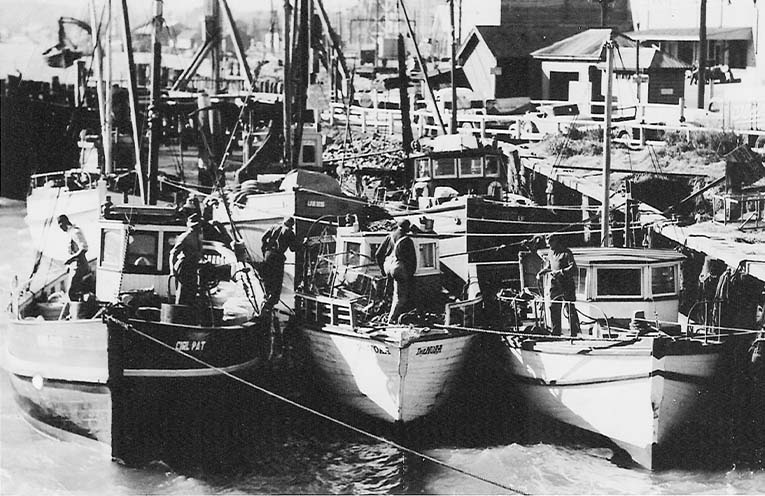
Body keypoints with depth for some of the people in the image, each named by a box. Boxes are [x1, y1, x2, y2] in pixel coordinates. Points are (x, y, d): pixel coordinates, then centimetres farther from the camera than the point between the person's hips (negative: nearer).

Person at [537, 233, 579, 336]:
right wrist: (541, 272, 8)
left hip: (567, 285, -7)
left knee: (571, 310, -6)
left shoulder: (566, 253, -9)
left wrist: (560, 272, -29)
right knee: (553, 309, 6)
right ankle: (556, 332, 14)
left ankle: (574, 332, -2)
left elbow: (573, 268, -19)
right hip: (554, 285, 7)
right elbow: (548, 267, 27)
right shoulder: (551, 254, 14)